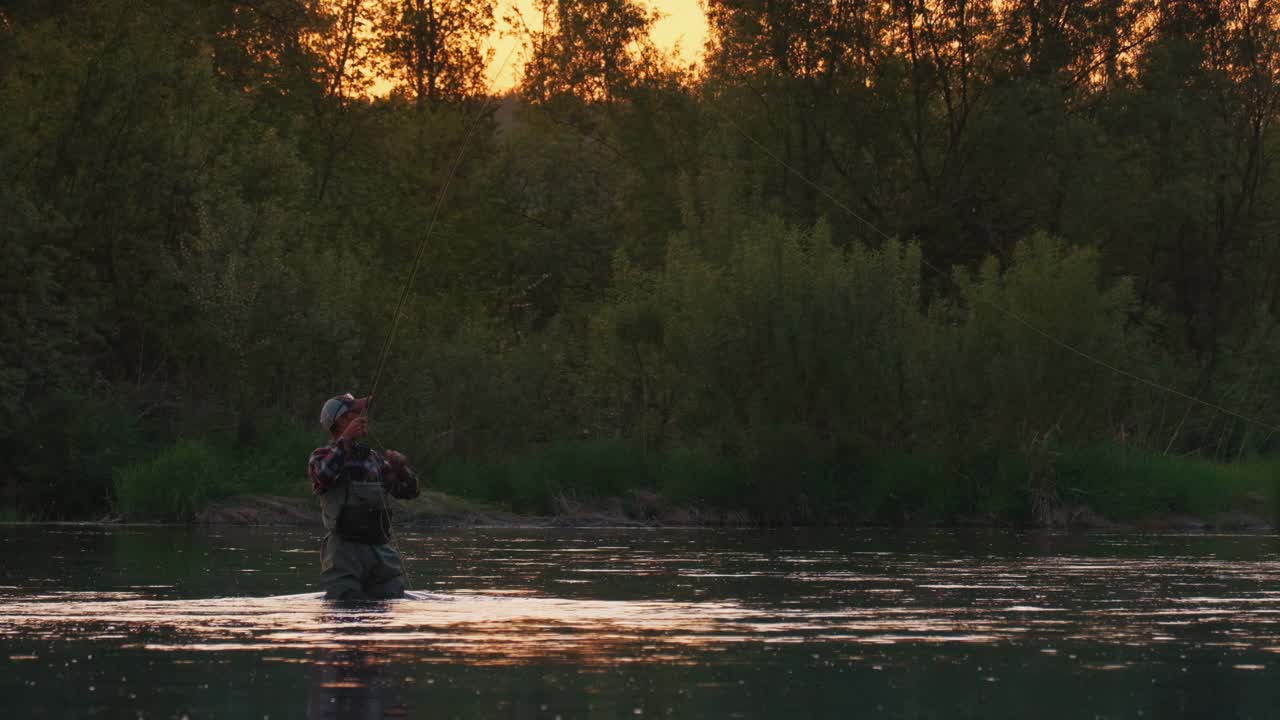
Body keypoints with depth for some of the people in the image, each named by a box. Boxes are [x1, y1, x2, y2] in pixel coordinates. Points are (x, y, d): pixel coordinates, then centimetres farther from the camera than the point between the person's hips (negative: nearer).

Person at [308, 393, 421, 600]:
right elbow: (323, 476, -21)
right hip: (344, 550, -6)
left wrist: (401, 469, -1)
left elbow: (409, 492, 20)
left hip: (381, 550, 6)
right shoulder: (324, 455, 4)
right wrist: (345, 440, -20)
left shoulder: (374, 459, 20)